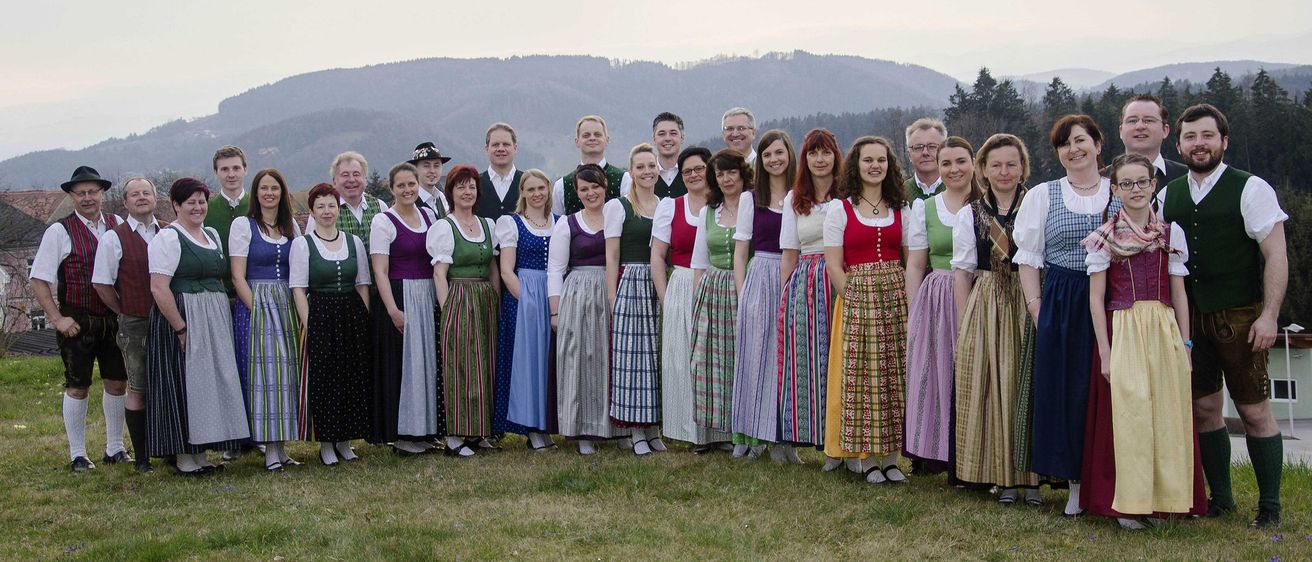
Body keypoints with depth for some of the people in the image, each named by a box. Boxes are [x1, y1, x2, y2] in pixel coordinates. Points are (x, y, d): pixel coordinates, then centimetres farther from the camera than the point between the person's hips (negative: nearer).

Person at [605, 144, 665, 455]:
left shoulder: (666, 206, 12)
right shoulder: (617, 206, 0)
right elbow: (612, 256, -3)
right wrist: (612, 297, -9)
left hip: (660, 287, 4)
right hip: (629, 285, -4)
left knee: (657, 355, 5)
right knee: (631, 355, -3)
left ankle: (653, 427, 15)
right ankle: (636, 431, 4)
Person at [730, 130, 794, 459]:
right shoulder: (749, 199, 8)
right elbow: (740, 252, 7)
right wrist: (742, 292, -2)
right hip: (760, 279, 0)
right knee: (756, 356, 1)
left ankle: (782, 435, 13)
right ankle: (755, 433, 10)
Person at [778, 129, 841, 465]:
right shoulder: (793, 200, 13)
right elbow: (789, 255, 13)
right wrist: (785, 295, 6)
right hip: (802, 285, 3)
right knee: (802, 361, 3)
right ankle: (798, 437, 11)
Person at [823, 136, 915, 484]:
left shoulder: (901, 209, 12)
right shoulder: (840, 210, 2)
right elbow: (834, 265, -2)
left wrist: (907, 298, -4)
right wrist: (855, 298, -10)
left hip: (896, 298, 3)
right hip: (857, 299, -3)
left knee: (895, 375, 3)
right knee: (861, 376, -1)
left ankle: (890, 457, 12)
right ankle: (866, 458, 8)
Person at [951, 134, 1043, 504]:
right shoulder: (969, 215, 7)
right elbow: (962, 272, 5)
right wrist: (964, 322, -1)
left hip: (1028, 308, -1)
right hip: (984, 310, 1)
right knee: (991, 391, 2)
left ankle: (1030, 474, 12)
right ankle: (1003, 476, 12)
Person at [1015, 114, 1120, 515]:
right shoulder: (1043, 196, 10)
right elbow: (1029, 257, 7)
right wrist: (1035, 303, -3)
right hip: (1060, 307, 0)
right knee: (1066, 389, 0)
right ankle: (1076, 482, 10)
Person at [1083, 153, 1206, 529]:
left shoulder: (1171, 233, 9)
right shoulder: (1103, 237, 2)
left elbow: (1178, 293, 10)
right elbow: (1096, 297, -1)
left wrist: (1184, 343, 5)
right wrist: (1104, 351, -7)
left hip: (1165, 330, 3)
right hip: (1122, 331, -2)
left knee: (1167, 414, 2)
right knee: (1127, 413, -5)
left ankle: (1163, 498, 13)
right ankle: (1128, 503, 4)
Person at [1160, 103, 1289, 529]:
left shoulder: (1250, 189, -5)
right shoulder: (1168, 196, 9)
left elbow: (1276, 256, -7)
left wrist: (1268, 316, -14)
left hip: (1239, 317, -4)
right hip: (1189, 318, 4)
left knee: (1254, 412, 0)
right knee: (1204, 408, 8)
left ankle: (1270, 505, 13)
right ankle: (1221, 497, 21)